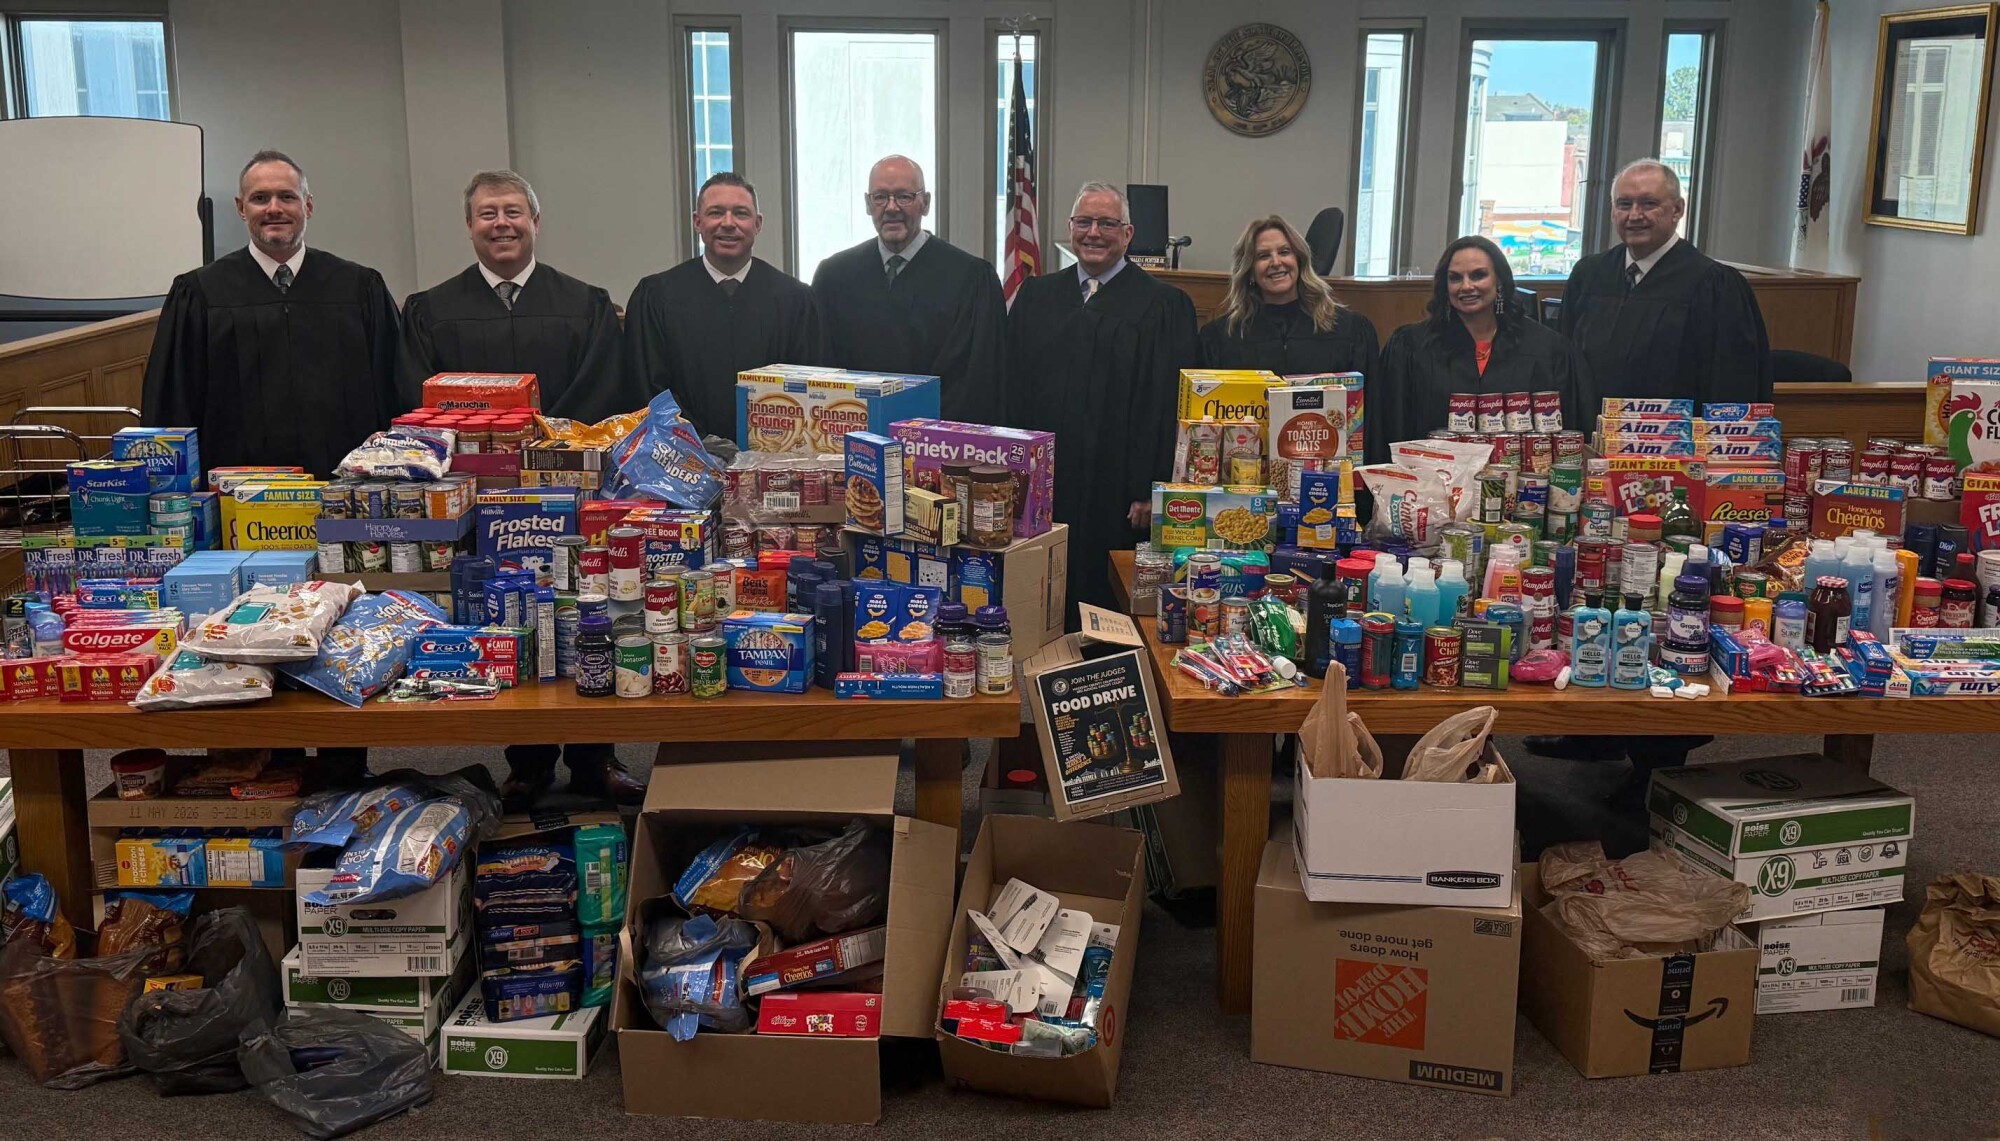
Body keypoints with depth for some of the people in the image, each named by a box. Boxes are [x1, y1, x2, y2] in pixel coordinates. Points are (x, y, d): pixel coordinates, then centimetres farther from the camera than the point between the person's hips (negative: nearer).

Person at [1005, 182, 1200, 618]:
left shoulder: (1165, 305, -1)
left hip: (1118, 496, -3)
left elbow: (1168, 406, -6)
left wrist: (1150, 491, -12)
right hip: (1039, 489, 4)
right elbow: (1013, 390, 12)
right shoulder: (1035, 296, 12)